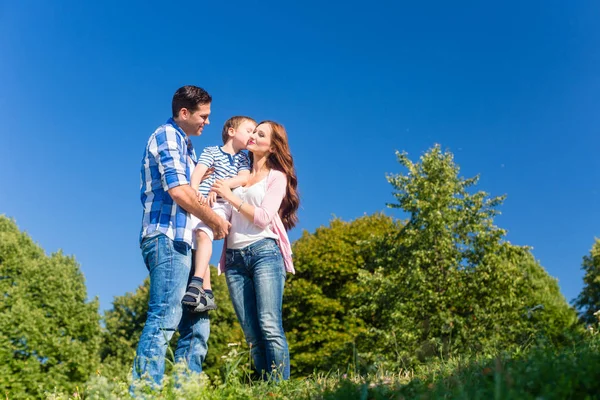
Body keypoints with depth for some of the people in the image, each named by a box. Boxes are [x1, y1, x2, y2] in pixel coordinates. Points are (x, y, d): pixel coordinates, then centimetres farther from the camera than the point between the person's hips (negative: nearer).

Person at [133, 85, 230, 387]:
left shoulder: (185, 145, 25)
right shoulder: (167, 136, -4)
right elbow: (178, 191, -16)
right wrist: (215, 221, -6)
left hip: (182, 241, 10)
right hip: (167, 238, -10)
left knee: (196, 323, 7)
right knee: (164, 319, -15)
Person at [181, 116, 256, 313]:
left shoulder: (242, 158, 21)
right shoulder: (211, 151, 16)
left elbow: (244, 178, 3)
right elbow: (198, 171, 0)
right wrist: (194, 190, -20)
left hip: (221, 204, -1)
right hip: (200, 203, 2)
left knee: (202, 233, -29)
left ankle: (197, 283, -40)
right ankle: (207, 293, -6)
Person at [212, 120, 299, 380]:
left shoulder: (277, 176, 9)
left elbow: (264, 218, -4)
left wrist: (231, 197, -6)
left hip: (264, 252, -4)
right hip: (234, 258, 4)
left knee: (270, 327, -15)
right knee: (252, 335, 0)